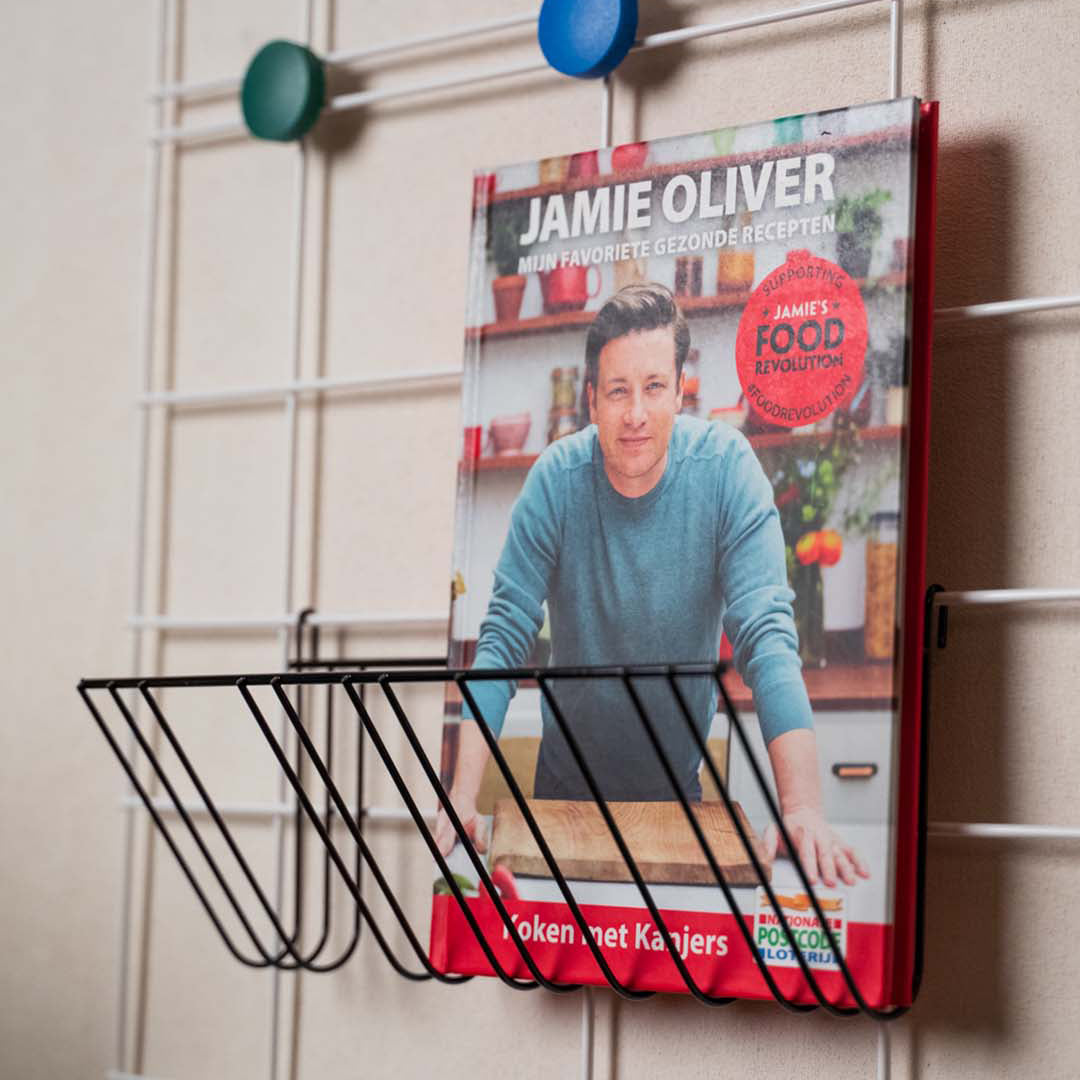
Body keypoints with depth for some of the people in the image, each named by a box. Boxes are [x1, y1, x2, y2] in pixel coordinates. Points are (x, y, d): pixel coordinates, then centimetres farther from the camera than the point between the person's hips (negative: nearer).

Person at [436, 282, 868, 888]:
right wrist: (463, 801, -28)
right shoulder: (557, 478, -16)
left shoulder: (725, 465, -18)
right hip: (566, 784, 0)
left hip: (678, 786, 0)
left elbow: (766, 634, -23)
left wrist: (803, 808, -33)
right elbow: (504, 640, -17)